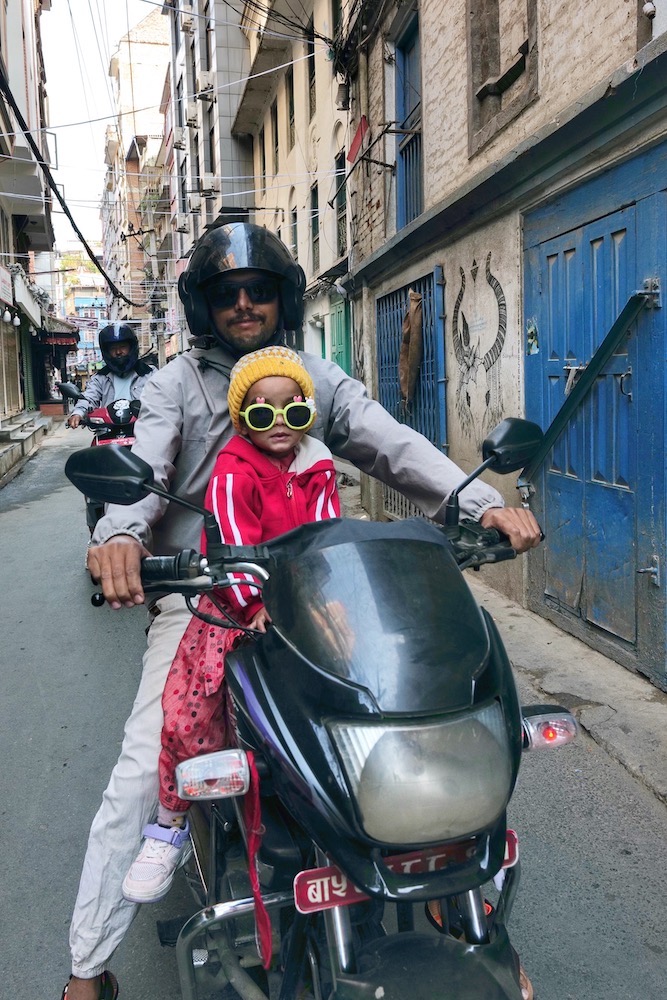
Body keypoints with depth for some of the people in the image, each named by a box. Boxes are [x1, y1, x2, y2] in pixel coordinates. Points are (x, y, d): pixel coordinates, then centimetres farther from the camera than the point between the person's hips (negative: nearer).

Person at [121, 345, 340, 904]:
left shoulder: (317, 470, 9)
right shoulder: (233, 473, -6)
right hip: (237, 605, -3)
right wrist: (258, 606, -25)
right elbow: (232, 546, -15)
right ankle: (173, 823, 7)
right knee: (189, 708, -16)